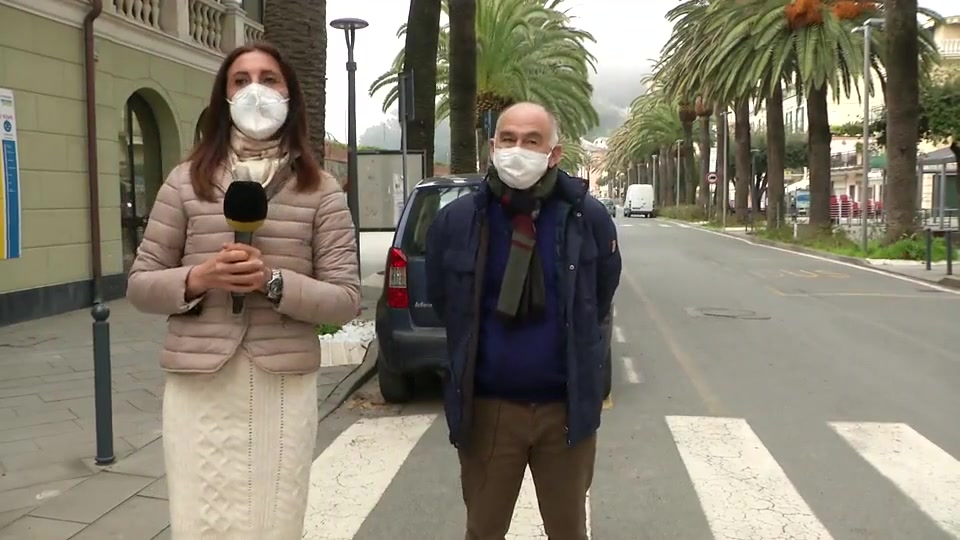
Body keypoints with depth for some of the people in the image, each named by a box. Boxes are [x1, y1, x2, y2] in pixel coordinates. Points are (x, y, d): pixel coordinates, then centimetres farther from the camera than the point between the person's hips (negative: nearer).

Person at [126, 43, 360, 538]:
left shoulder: (319, 189, 3)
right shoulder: (186, 181, 6)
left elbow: (346, 300, -1)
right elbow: (139, 285, 8)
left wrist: (273, 282, -16)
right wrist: (197, 279, -11)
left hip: (285, 387, 0)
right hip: (198, 388, 1)